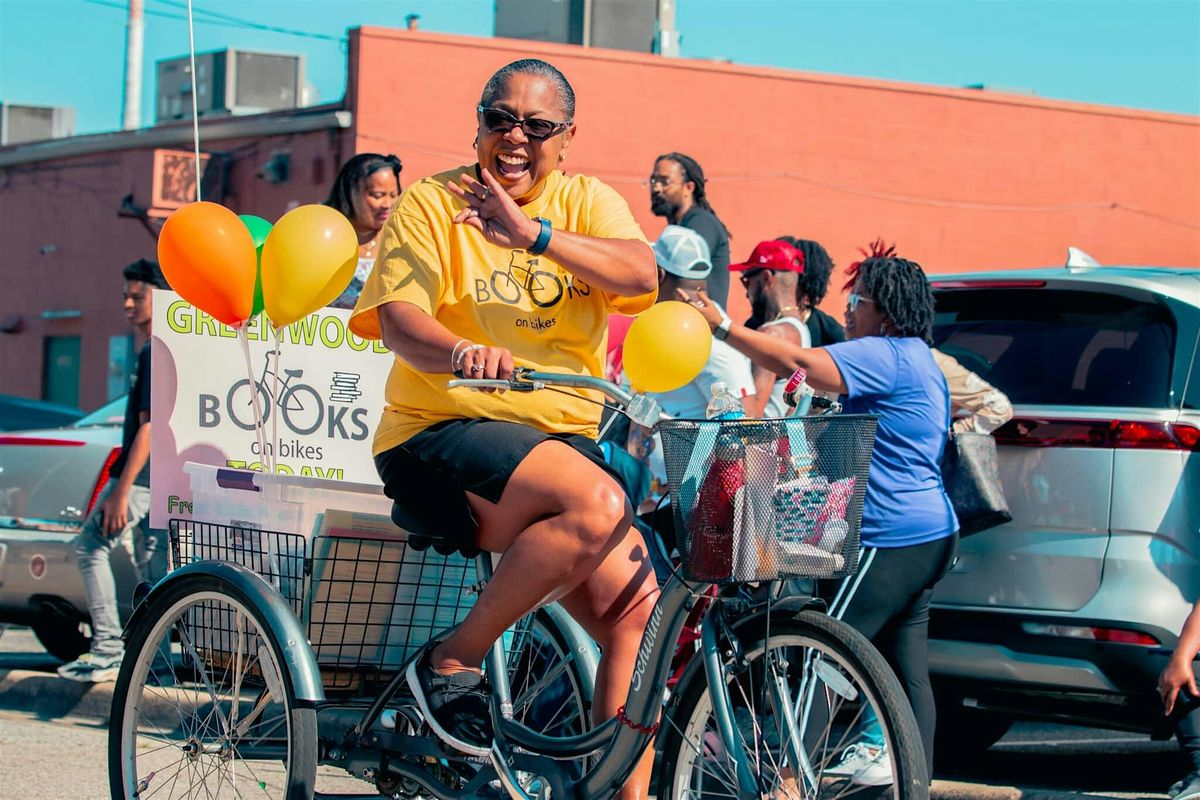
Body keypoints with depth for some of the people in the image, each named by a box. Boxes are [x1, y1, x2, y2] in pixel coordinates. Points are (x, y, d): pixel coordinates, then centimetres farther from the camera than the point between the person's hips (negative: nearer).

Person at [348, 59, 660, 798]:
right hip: (442, 434, -5)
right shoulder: (431, 203, 2)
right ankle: (453, 661, -17)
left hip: (562, 439, 5)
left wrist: (534, 234, -27)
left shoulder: (586, 202, 9)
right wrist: (459, 352, -36)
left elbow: (639, 276, -12)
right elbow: (397, 318, -13)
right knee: (596, 504, -32)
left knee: (640, 609, -12)